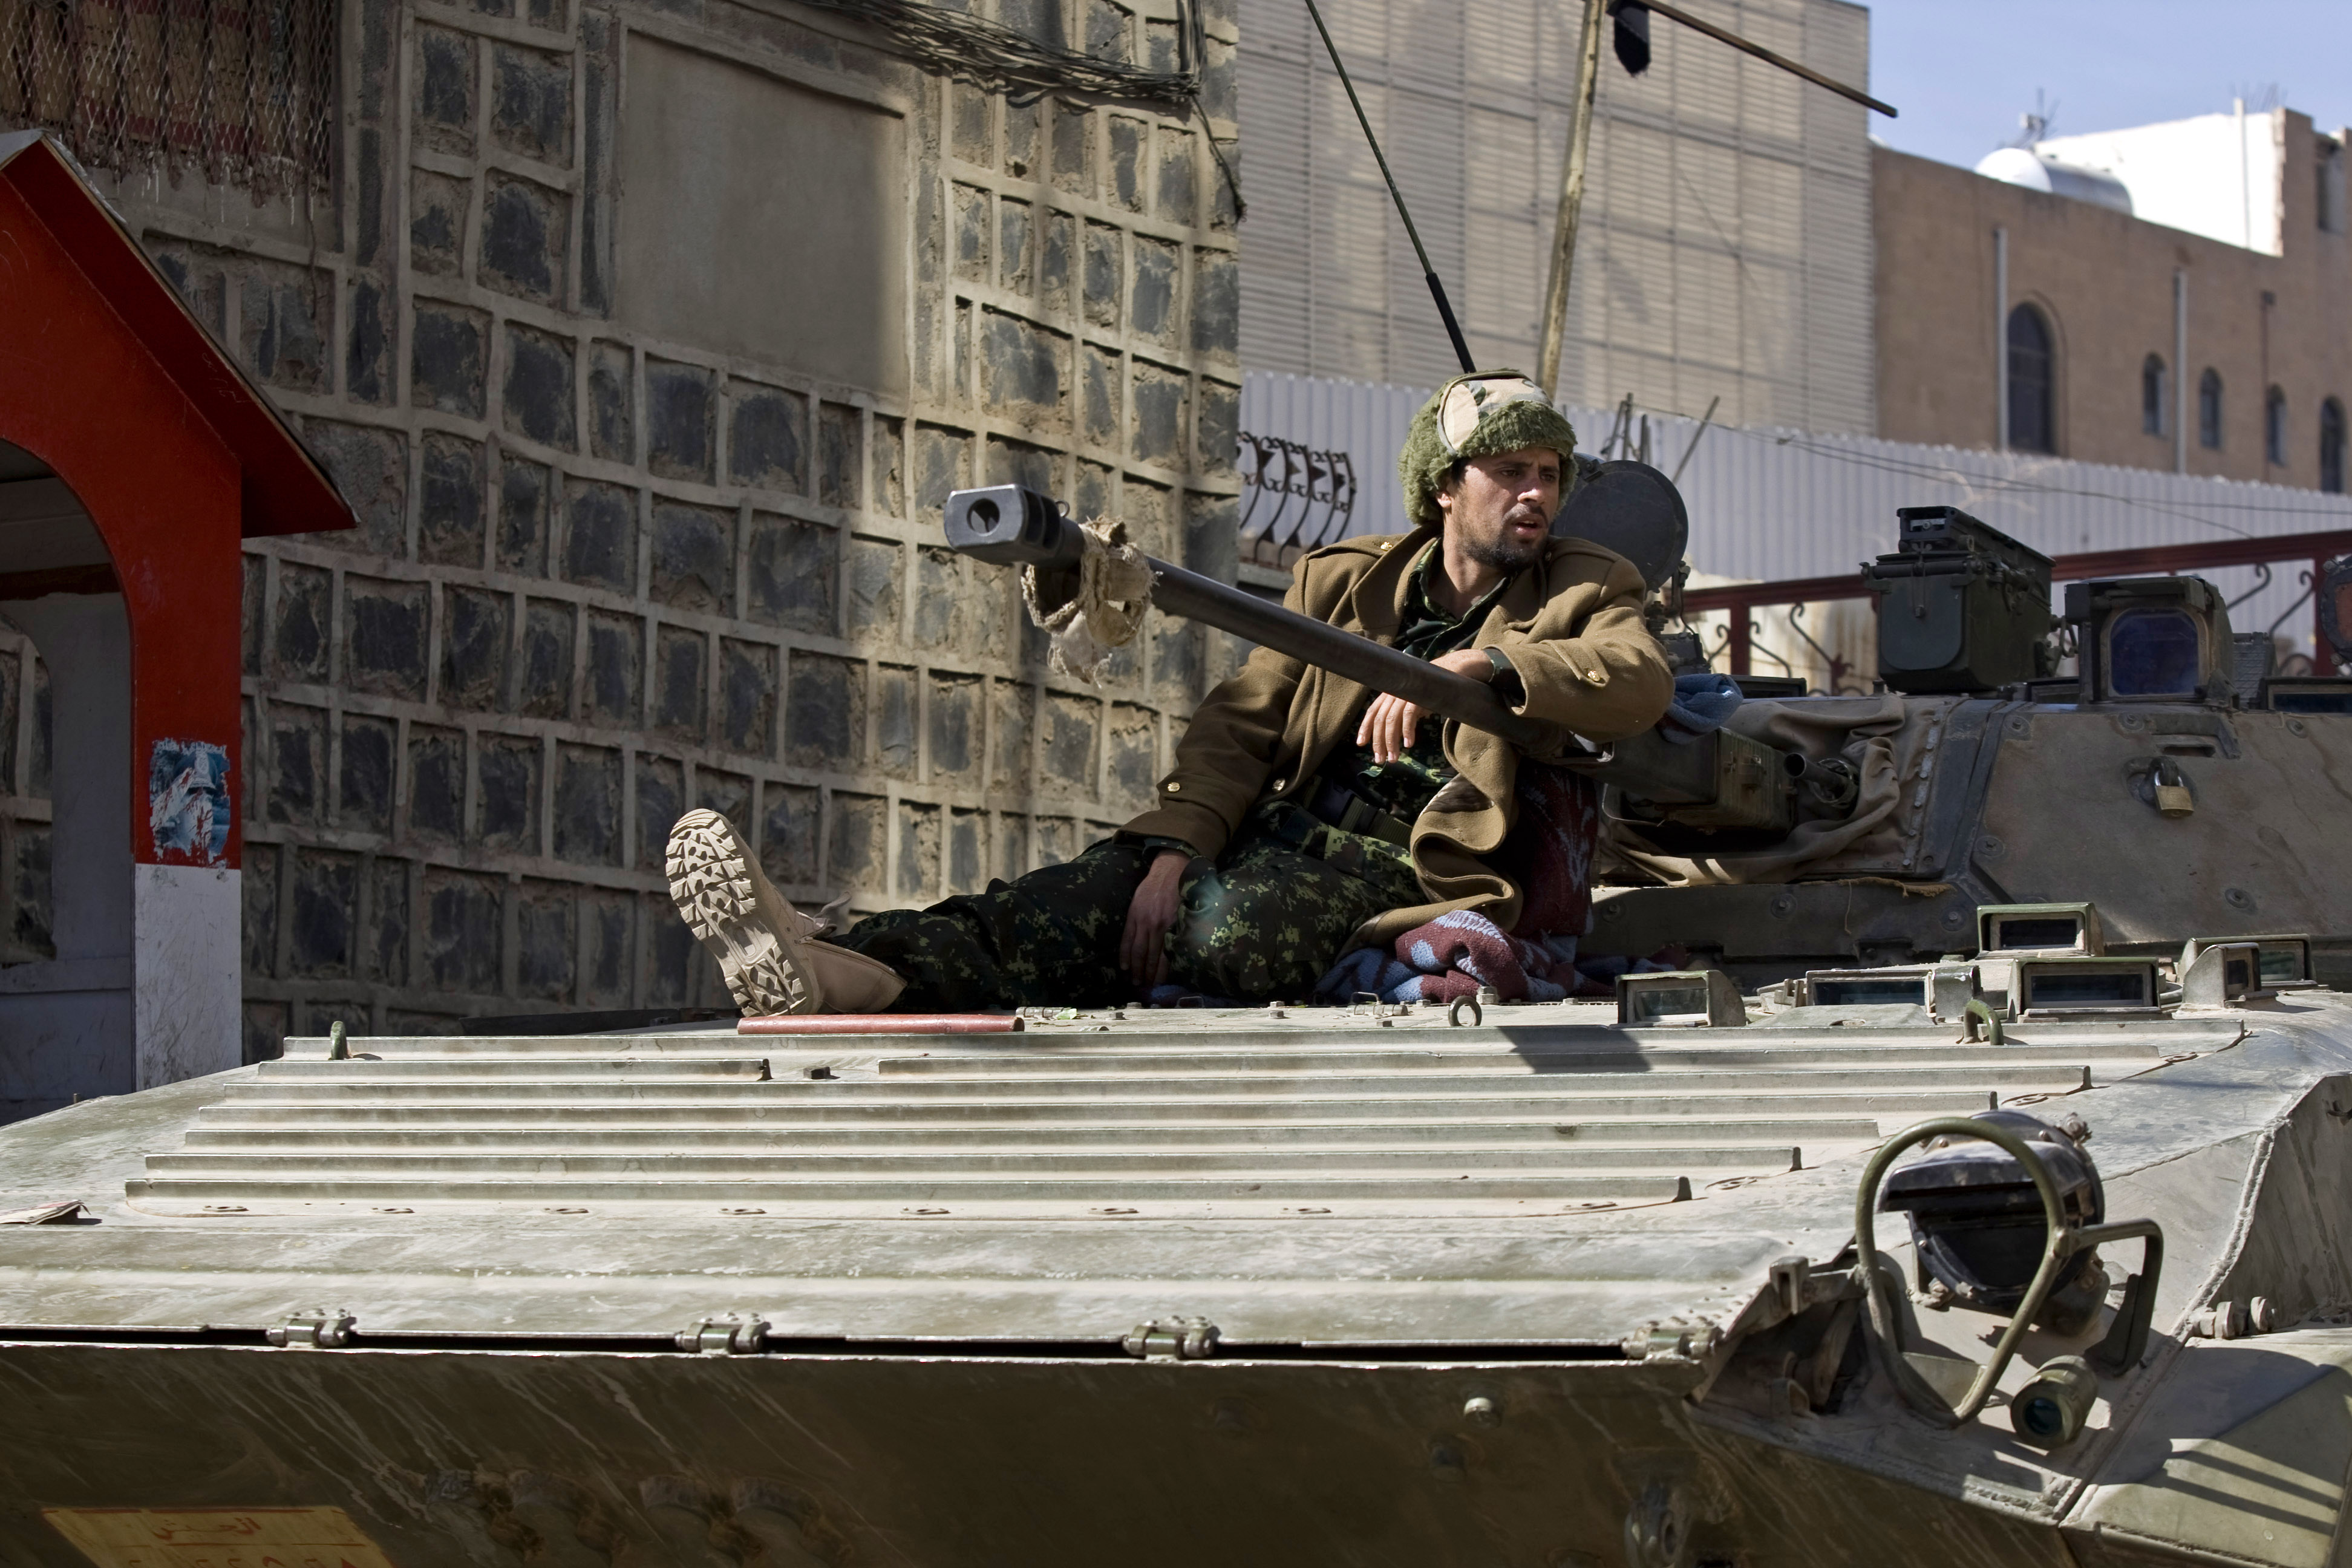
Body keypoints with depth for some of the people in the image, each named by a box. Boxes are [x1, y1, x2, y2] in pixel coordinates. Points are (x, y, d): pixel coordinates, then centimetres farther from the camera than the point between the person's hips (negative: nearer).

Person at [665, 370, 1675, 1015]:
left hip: (1413, 865, -4)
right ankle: (836, 968, -49)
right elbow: (1243, 723, 10)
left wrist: (1480, 667, -27)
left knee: (1228, 929, -35)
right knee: (1090, 895, -24)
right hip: (1287, 833, 4)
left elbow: (1643, 681, -13)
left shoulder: (1586, 593, 10)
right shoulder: (1344, 582, 19)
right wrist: (1175, 848, -9)